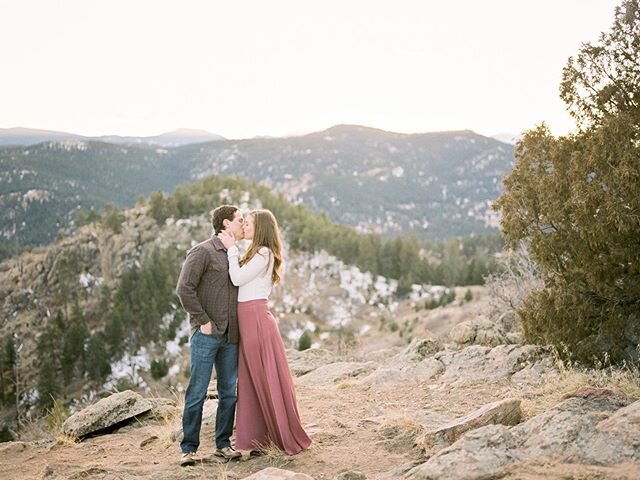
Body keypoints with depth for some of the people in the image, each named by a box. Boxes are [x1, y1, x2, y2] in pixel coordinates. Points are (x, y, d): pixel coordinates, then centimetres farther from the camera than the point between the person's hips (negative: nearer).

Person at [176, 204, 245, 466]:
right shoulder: (203, 251, -6)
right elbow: (185, 288, -13)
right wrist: (203, 321, -13)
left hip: (231, 336, 7)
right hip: (207, 334, -7)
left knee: (229, 392, 10)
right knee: (197, 392, -1)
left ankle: (223, 444, 20)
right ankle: (189, 448, 8)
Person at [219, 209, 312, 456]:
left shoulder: (264, 254, -11)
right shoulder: (255, 254, 18)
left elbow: (237, 278, -15)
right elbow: (238, 278, 9)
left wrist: (231, 249, -8)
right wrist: (232, 248, 6)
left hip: (257, 318, -9)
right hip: (247, 318, 9)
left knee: (267, 378, -3)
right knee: (250, 380, 10)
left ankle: (287, 436, 7)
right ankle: (255, 436, 16)